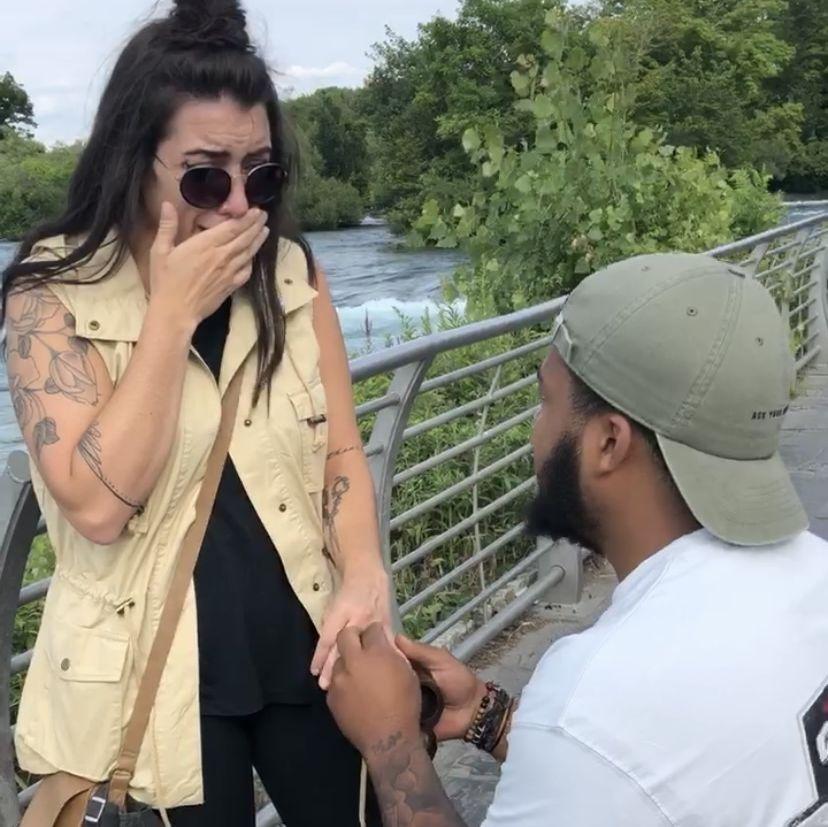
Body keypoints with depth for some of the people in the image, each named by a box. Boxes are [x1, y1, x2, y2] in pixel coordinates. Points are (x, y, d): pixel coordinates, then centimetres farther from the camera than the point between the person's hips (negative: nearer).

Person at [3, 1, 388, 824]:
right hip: (158, 667, -3)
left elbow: (340, 449, 2)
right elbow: (97, 505, -22)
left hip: (302, 639, 4)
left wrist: (363, 576, -16)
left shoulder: (292, 271, -1)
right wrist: (174, 311, -23)